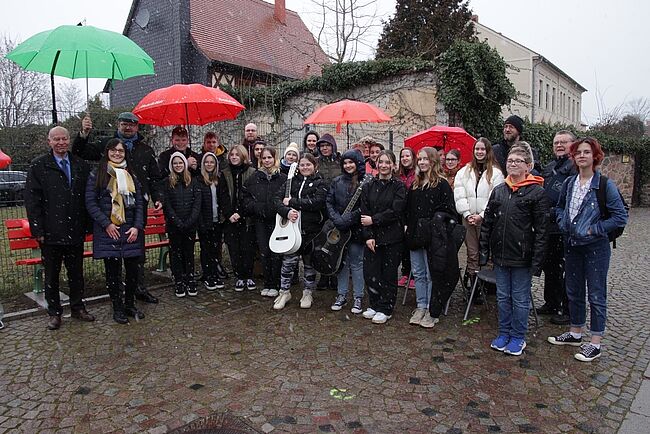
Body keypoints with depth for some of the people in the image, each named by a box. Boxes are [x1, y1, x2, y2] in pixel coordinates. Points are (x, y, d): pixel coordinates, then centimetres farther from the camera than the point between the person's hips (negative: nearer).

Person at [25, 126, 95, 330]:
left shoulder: (81, 165, 7)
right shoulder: (38, 166, -1)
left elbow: (88, 197, 9)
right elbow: (32, 200, -4)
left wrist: (86, 225, 3)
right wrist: (38, 230, -9)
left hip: (75, 232, 3)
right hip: (51, 233, -2)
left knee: (76, 273, 13)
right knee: (51, 275, 10)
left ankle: (78, 307, 27)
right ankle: (54, 312, 23)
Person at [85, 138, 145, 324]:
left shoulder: (131, 175, 12)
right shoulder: (97, 175, 2)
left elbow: (139, 202, 8)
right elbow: (90, 202, -3)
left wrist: (137, 226, -4)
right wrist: (106, 224, -12)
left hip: (131, 230, 3)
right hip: (108, 231, -3)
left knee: (133, 268, 4)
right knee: (113, 270, 3)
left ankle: (130, 304, 22)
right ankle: (118, 308, 16)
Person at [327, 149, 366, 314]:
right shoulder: (337, 182, 7)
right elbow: (329, 203, 4)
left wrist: (348, 219, -19)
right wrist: (337, 220, -11)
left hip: (356, 229, -4)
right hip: (339, 229, 4)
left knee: (356, 263, 4)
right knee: (341, 262, 11)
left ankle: (358, 297, 17)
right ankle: (341, 295, 23)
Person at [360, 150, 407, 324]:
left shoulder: (399, 186, -2)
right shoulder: (369, 187, 7)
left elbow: (395, 211, -12)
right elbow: (364, 213, 0)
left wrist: (374, 220, -13)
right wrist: (368, 236, -10)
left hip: (392, 237, -3)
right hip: (372, 237, 3)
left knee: (389, 273, 5)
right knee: (370, 273, 3)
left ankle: (385, 309, 19)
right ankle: (374, 305, 24)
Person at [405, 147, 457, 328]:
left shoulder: (442, 184, -6)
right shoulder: (415, 184, 14)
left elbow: (448, 210, -9)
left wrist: (437, 219, -23)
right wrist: (407, 226, 7)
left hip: (432, 237, -6)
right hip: (415, 236, 6)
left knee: (431, 275, 1)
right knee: (418, 274, 13)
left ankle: (432, 311, 12)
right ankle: (421, 307, 25)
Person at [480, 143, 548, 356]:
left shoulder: (537, 192, -8)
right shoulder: (498, 190, 8)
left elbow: (541, 230, -10)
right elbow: (487, 222, 10)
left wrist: (537, 260, -14)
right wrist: (484, 250, 7)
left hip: (522, 257, -5)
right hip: (500, 255, 5)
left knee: (520, 299, 8)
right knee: (503, 297, 15)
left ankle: (518, 337, 24)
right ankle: (504, 333, 30)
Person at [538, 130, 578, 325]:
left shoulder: (576, 167, -9)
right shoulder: (549, 167, 18)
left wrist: (554, 213, -20)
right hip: (548, 227, 8)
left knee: (567, 270, 2)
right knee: (549, 267, 18)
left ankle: (567, 309, 14)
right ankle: (551, 303, 32)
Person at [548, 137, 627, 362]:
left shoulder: (604, 185, -12)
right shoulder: (569, 183, 5)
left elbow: (620, 217, -12)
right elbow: (559, 207, 19)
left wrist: (594, 229, -16)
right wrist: (563, 223, 1)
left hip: (595, 247, -6)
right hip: (572, 245, 6)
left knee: (596, 295, 3)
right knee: (574, 291, 16)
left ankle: (595, 343, 15)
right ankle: (575, 333, 31)